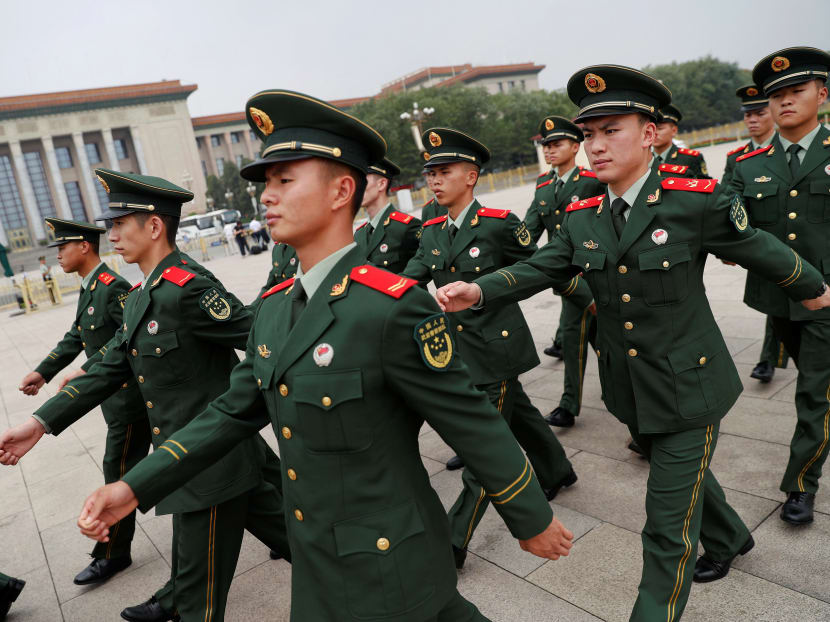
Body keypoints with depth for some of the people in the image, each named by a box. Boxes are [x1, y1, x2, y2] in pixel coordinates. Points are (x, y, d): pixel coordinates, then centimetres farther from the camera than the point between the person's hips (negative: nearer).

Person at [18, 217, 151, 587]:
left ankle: (112, 555, 17)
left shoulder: (112, 287, -19)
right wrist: (43, 372, 8)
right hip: (118, 394, 9)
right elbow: (75, 337, 16)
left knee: (118, 473, 2)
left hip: (128, 397, -9)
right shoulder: (88, 289, 13)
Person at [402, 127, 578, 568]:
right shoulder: (432, 233, 5)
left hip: (497, 347, -7)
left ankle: (454, 543, 7)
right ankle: (557, 471, 50)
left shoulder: (499, 223, -13)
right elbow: (409, 279, -1)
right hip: (462, 349, 7)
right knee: (517, 413, 25)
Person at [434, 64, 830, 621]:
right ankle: (728, 538, 59)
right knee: (684, 473, 29)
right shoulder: (582, 219, -2)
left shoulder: (696, 201, -17)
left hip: (687, 391, -5)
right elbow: (539, 268, -8)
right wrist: (477, 290, -25)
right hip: (631, 391, 6)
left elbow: (760, 250, -4)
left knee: (669, 527, -2)